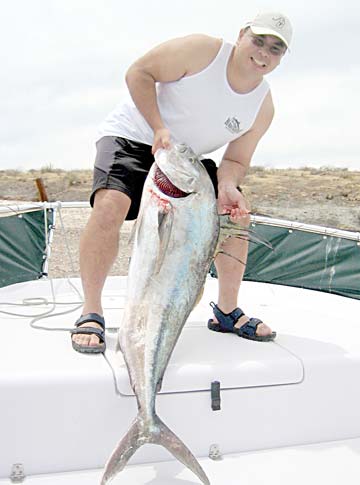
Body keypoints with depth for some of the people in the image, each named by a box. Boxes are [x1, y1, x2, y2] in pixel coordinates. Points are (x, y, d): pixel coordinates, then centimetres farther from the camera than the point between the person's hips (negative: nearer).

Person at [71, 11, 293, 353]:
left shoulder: (263, 107, -4)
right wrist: (159, 128, -26)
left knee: (237, 218, -6)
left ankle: (227, 312, 11)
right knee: (110, 206, -32)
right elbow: (138, 73, -15)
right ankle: (91, 313, -17)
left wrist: (227, 186, -24)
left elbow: (235, 161, 0)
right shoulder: (203, 50, -19)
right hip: (134, 136, -5)